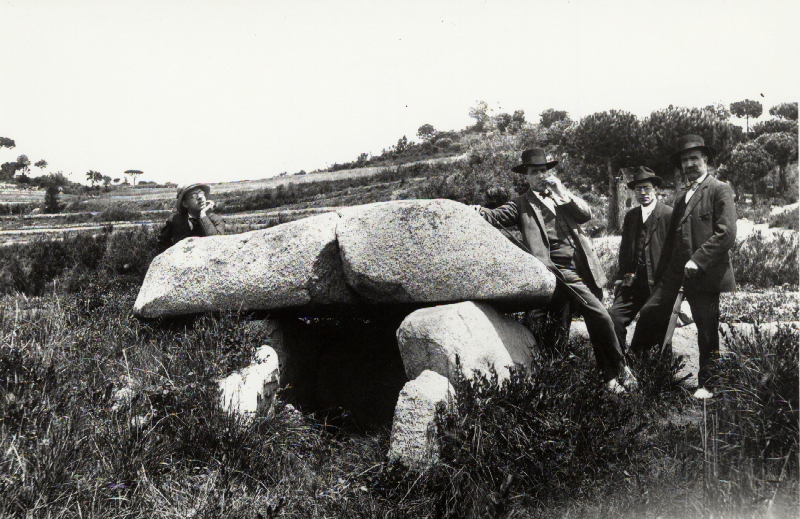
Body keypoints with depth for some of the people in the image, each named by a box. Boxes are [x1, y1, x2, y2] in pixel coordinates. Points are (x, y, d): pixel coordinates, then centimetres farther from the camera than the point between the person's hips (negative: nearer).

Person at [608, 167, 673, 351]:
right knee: (614, 316, -7)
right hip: (633, 281, 5)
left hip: (658, 282, -5)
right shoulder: (630, 216, 16)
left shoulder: (669, 214, -3)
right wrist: (621, 277, 10)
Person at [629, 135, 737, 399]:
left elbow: (726, 233, -13)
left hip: (706, 275, -6)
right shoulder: (681, 198, 21)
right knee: (650, 313, -2)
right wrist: (661, 274, 15)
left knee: (708, 332, 2)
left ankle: (706, 385, 14)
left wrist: (698, 261, -18)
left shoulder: (720, 190, -2)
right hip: (677, 275, 7)